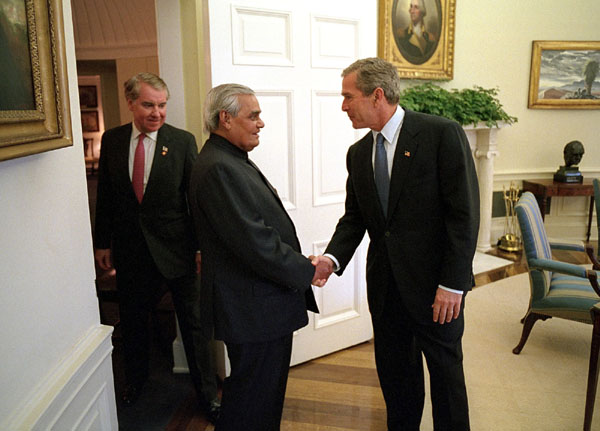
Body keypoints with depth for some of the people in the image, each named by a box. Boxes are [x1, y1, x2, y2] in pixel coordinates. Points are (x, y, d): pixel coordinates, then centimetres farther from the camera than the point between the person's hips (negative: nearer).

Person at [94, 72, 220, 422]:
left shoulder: (183, 141, -6)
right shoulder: (112, 140, 2)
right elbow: (105, 196, 7)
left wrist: (203, 242, -7)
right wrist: (103, 243, 7)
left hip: (175, 247, -3)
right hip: (129, 247, 3)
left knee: (193, 322, 6)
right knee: (133, 321, 20)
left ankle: (208, 393, 25)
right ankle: (136, 380, 46)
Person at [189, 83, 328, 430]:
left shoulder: (232, 161, 13)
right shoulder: (218, 168, -20)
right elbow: (253, 241, -25)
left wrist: (300, 262, 7)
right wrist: (306, 271, -14)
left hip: (263, 304, 11)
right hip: (253, 309, -11)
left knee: (266, 392, 23)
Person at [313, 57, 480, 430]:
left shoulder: (443, 134, -12)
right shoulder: (358, 153, 6)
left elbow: (465, 213, -15)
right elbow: (354, 217, 9)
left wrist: (452, 284, -17)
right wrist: (333, 257, -10)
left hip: (434, 282, -5)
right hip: (385, 285, 5)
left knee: (446, 371, 13)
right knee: (394, 372, 18)